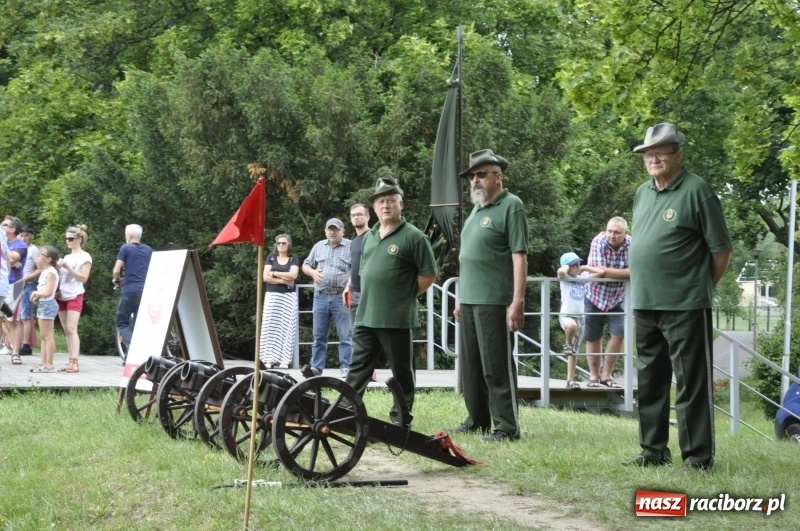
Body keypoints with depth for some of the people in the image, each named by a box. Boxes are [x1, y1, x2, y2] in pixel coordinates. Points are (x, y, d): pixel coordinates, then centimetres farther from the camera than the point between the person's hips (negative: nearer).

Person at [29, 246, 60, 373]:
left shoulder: (50, 272, -15)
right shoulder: (45, 272, 16)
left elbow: (48, 292, -22)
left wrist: (36, 293, -8)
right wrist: (36, 295, 1)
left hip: (47, 304, -11)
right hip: (43, 304, 11)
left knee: (47, 336, -8)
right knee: (44, 336, 13)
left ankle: (49, 365, -7)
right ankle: (43, 362, 17)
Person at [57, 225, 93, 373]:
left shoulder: (85, 257, -1)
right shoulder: (66, 257, 19)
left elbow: (84, 278, -9)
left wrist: (68, 267, -15)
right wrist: (58, 267, 1)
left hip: (75, 296, -7)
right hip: (62, 296, 7)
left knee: (71, 329, -16)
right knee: (66, 330, 4)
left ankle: (74, 362, -20)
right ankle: (71, 362, 5)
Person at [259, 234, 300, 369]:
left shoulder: (294, 259, 7)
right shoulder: (271, 258, 10)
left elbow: (293, 275, -9)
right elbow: (265, 277, 0)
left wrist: (274, 273, -5)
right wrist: (283, 280, -8)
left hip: (289, 296, -1)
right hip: (272, 295, 1)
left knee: (286, 327, -5)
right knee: (270, 326, -6)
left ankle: (284, 360, -8)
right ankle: (268, 358, -8)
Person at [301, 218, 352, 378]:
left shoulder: (351, 247, 1)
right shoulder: (319, 246, 15)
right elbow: (306, 265, 21)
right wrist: (313, 272, -1)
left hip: (342, 298, -4)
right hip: (321, 297, 4)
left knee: (345, 335, -3)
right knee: (319, 335, 7)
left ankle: (346, 368, -1)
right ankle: (315, 367, 11)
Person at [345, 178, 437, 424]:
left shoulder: (413, 236, -7)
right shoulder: (369, 237, 14)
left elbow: (429, 274, -7)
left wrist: (407, 295, -4)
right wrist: (370, 297, 14)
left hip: (397, 319, -6)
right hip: (366, 317, 6)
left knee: (402, 372, 4)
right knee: (358, 368, 8)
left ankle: (400, 419, 11)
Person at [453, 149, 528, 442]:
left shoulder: (511, 206, -7)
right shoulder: (476, 209, 18)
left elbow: (519, 255, -14)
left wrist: (518, 301, -19)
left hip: (494, 302, -8)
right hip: (469, 300, 8)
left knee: (496, 366, -6)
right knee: (471, 364, 13)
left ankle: (507, 426, -1)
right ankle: (478, 419, 24)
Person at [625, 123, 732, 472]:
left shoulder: (696, 191, -10)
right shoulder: (642, 193, 12)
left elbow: (722, 249, -7)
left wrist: (701, 287, 1)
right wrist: (644, 285, 16)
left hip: (685, 307, -7)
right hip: (644, 305, 8)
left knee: (692, 384, -3)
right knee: (650, 382, 14)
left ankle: (698, 457, 2)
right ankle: (653, 450, 24)